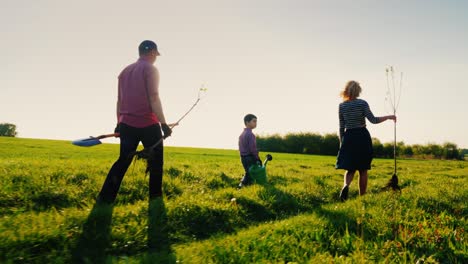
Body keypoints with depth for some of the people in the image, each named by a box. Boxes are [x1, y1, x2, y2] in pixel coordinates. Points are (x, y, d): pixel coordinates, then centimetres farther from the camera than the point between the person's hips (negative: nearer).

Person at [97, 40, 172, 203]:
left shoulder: (125, 71, 15)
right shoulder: (151, 69, -4)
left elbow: (120, 100, 15)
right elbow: (154, 98, -13)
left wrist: (119, 123, 19)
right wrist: (163, 124, -13)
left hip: (127, 124, 6)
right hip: (148, 124, -6)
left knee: (123, 161, 12)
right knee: (156, 162, 8)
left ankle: (105, 198, 6)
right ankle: (155, 199, 11)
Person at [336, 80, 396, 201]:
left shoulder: (342, 106, 2)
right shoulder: (362, 103, -6)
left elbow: (341, 127, 4)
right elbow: (373, 120, -12)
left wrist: (341, 142, 11)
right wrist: (389, 117, 1)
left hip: (348, 138, 2)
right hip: (362, 137, -2)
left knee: (350, 168, 9)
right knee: (363, 170, 9)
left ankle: (346, 185, -22)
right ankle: (362, 197, 13)